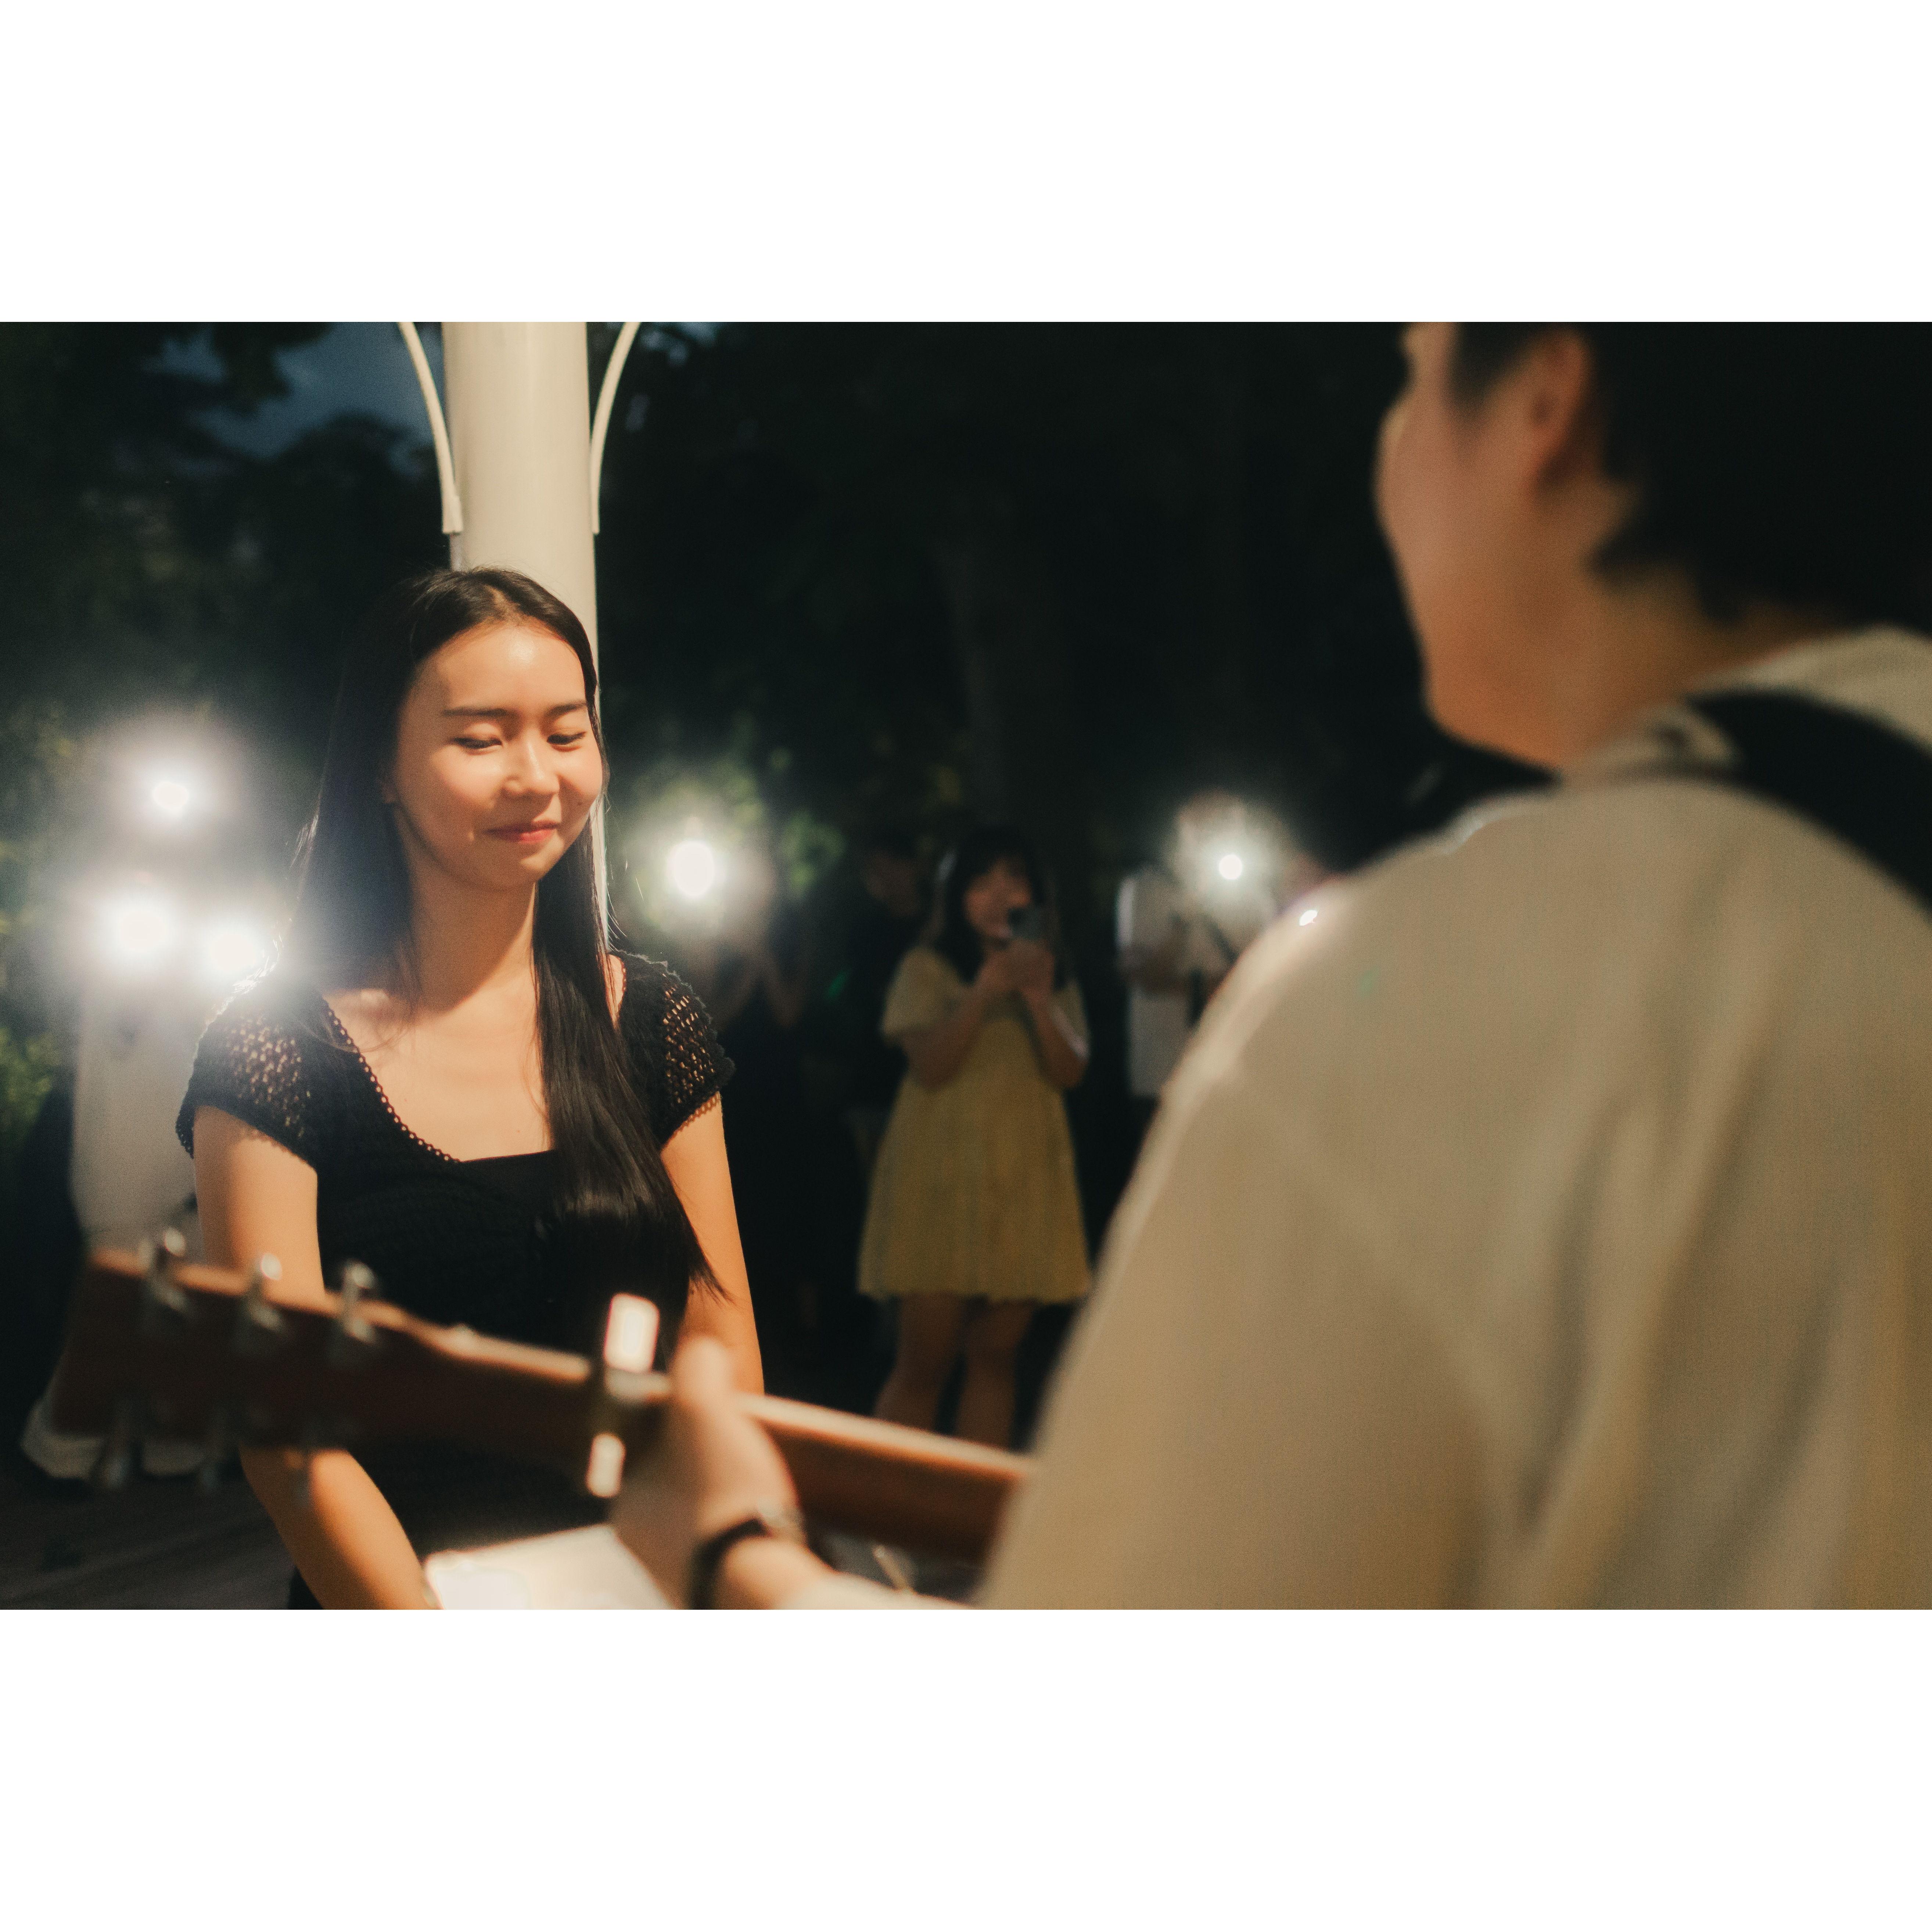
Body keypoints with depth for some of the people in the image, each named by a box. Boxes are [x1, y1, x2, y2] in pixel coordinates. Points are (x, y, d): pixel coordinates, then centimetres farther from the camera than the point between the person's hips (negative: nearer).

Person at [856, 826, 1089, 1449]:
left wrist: (1039, 999, -13)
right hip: (941, 1176, -4)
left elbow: (1070, 1070, 2)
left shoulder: (1054, 977, 15)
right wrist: (986, 991, -18)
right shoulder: (928, 968, 3)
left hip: (1026, 1181, 4)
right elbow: (931, 1064, -9)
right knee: (924, 1359, -6)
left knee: (995, 1356, 4)